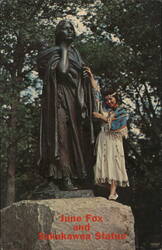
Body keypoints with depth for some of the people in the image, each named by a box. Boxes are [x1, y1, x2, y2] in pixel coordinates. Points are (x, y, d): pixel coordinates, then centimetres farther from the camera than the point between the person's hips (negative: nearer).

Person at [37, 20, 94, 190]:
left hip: (74, 99, 7)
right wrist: (64, 49, -8)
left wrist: (83, 103, 9)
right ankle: (66, 178, -17)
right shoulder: (54, 53, 0)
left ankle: (73, 174, 6)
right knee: (62, 136, -12)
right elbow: (62, 70, -20)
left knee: (74, 137, 4)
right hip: (60, 99, -7)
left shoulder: (75, 53, 20)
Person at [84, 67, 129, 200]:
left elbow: (116, 125, -9)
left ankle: (113, 192, -14)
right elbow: (97, 90, 10)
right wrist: (91, 76, 6)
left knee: (113, 164, -9)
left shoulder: (122, 112, 2)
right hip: (103, 139, 4)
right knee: (103, 163, -2)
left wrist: (102, 117, -6)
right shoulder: (104, 107, 12)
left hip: (114, 140, -4)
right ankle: (113, 191, 0)